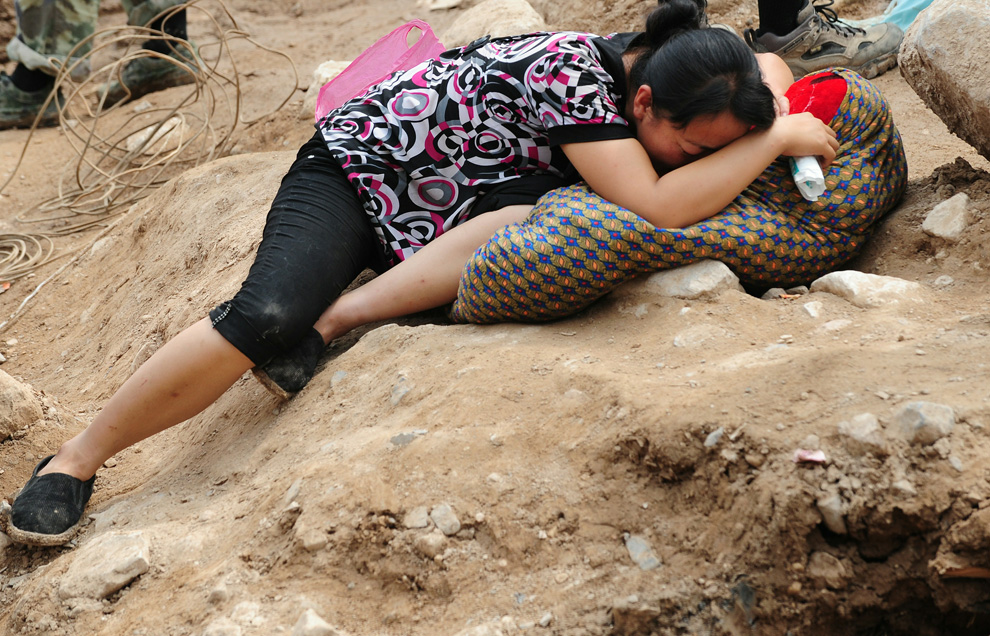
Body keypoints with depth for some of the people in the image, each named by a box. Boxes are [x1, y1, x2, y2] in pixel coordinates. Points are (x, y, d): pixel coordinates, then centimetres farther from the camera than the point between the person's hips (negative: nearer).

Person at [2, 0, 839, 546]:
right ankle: (73, 464, -15)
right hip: (359, 166, -7)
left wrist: (770, 116, -9)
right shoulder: (573, 78, -33)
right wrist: (775, 141, -32)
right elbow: (657, 207, -41)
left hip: (447, 205, 7)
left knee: (535, 223, -29)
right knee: (264, 319, -31)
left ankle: (334, 322, -17)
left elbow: (765, 67, 12)